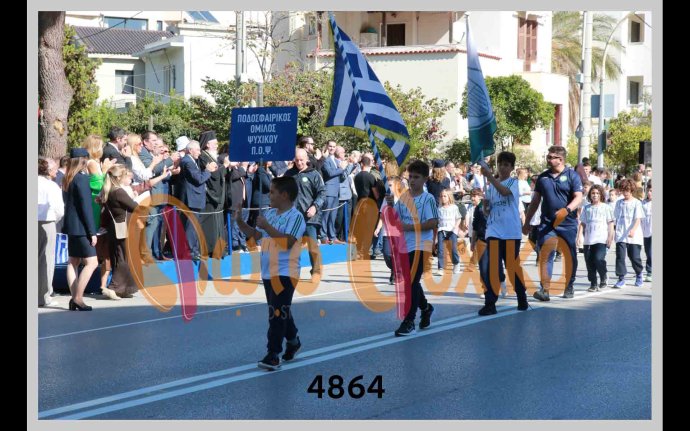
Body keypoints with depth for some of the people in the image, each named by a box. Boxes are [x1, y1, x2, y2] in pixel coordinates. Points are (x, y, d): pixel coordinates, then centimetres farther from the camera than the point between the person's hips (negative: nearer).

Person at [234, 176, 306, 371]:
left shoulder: (296, 217, -14)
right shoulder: (269, 213, 10)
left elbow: (288, 241, -25)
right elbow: (256, 235, 18)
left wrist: (267, 226, -25)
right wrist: (240, 222, 5)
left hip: (285, 274, -8)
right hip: (268, 273, 8)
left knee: (277, 314, -9)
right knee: (281, 311, 19)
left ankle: (273, 355, -5)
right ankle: (292, 340, 38)